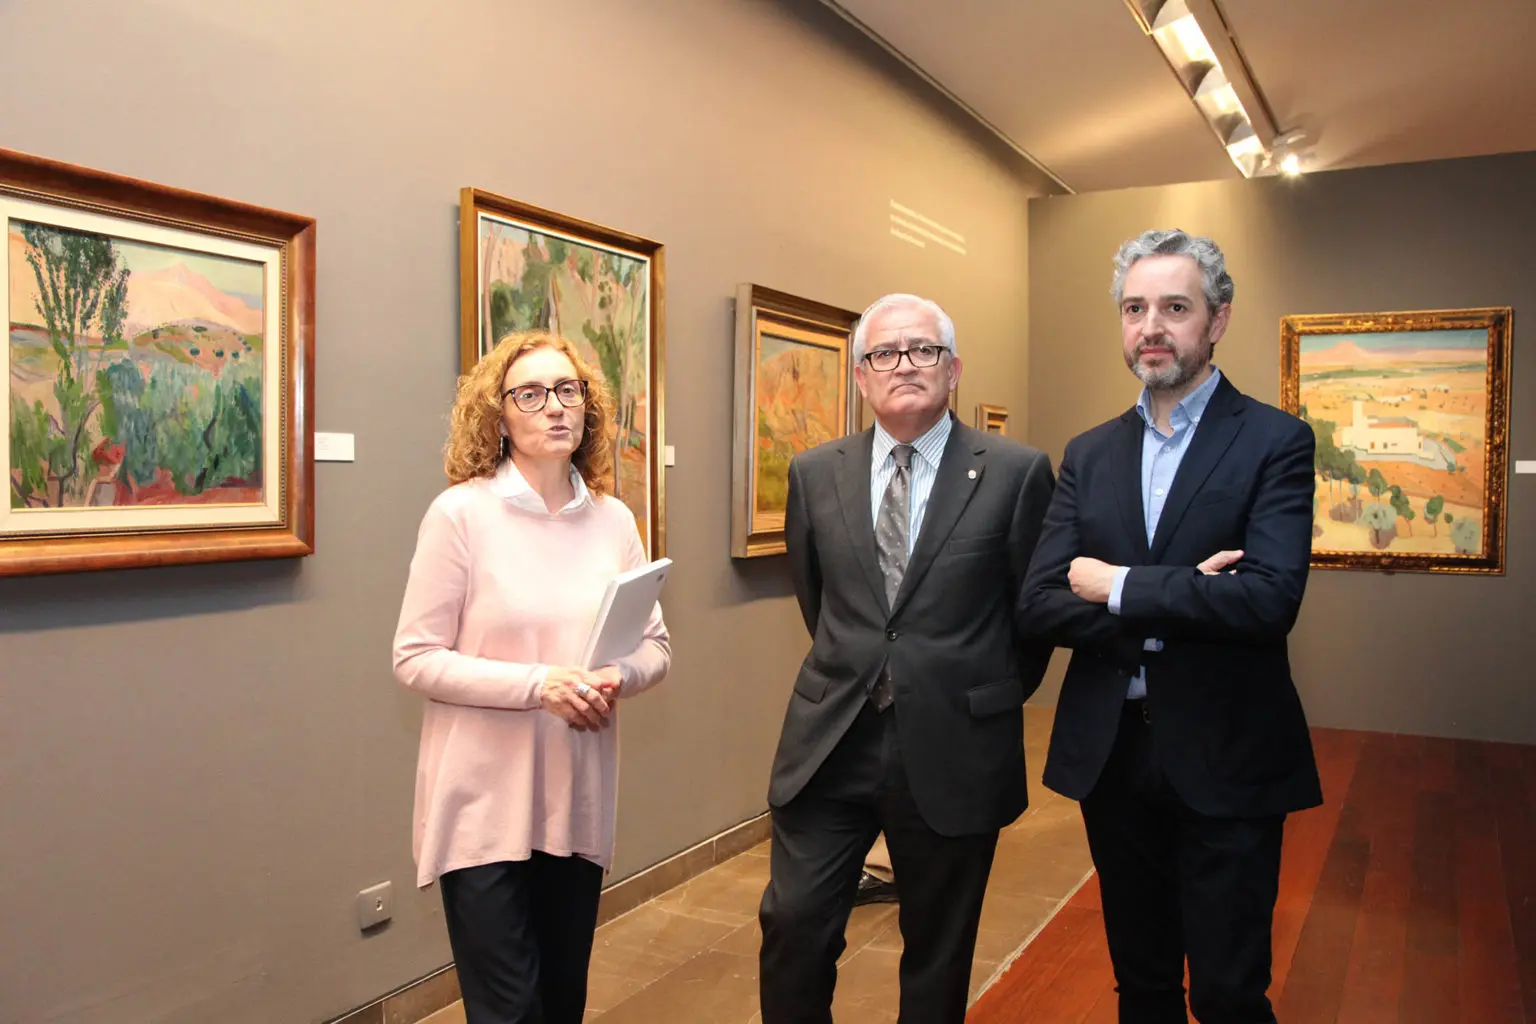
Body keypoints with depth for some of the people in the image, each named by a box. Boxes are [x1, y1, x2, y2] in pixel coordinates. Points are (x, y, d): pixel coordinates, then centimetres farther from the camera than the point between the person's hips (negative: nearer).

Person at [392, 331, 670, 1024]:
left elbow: (656, 646, 7)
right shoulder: (460, 513, -10)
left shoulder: (614, 520, 3)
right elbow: (416, 659, -11)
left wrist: (617, 677, -16)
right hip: (483, 806, -4)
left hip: (579, 800, 4)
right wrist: (539, 685, -22)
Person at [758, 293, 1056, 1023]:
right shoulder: (814, 473, 3)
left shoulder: (1017, 473, -6)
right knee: (793, 924, 3)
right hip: (829, 742, 2)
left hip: (954, 749, -1)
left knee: (939, 950, 14)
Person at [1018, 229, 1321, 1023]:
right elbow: (1038, 607, -5)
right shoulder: (1089, 454, 6)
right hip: (1111, 755, 4)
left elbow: (1271, 598, -22)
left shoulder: (1276, 441, -6)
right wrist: (1178, 602, -18)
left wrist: (1118, 587, -15)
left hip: (1226, 759, -4)